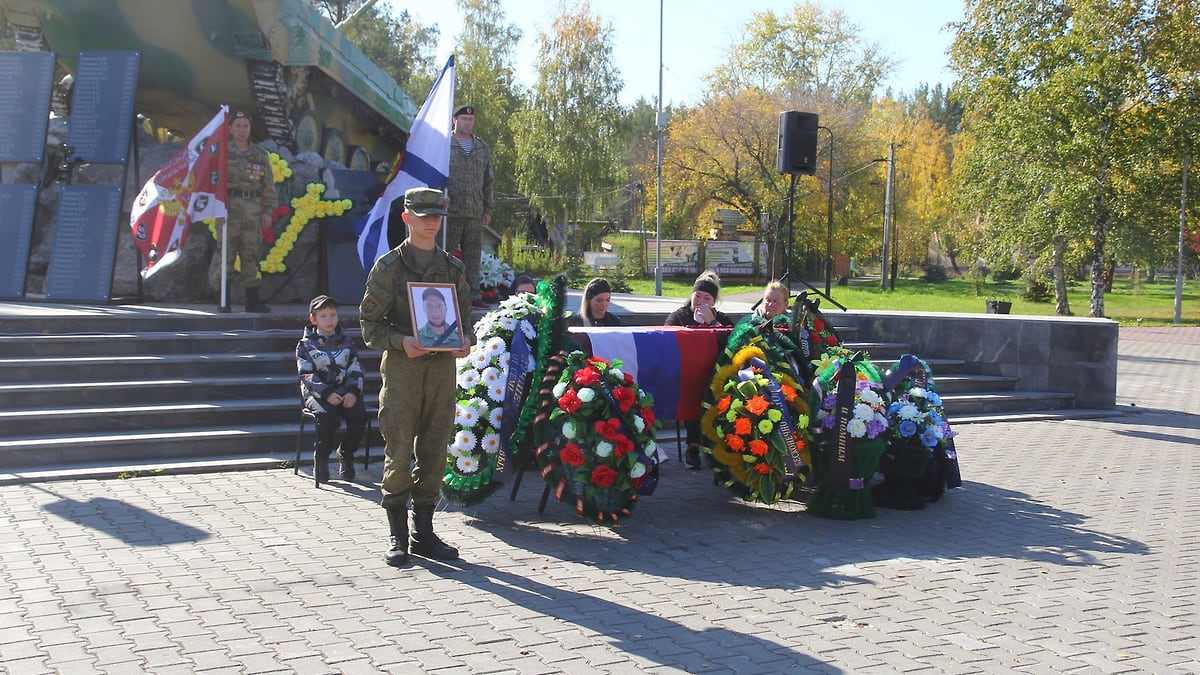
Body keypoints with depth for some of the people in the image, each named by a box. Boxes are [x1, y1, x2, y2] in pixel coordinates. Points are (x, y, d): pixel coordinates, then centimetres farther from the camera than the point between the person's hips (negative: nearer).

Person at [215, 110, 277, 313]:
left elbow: (269, 185, 13)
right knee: (226, 253, -6)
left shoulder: (261, 155, 14)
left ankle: (252, 300, 9)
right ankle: (223, 300, -3)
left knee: (251, 254, 4)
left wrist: (268, 211, 6)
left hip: (253, 208, 2)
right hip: (229, 206, -2)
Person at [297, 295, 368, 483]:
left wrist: (353, 392, -11)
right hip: (318, 393, -3)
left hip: (344, 392, 3)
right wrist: (326, 394, -19)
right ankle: (321, 458, -10)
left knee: (359, 414, -26)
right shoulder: (306, 345, 7)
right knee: (328, 416, -34)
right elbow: (307, 375, -4)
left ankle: (346, 453, -1)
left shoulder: (346, 342, 15)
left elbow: (355, 370, 9)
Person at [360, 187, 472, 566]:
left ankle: (424, 532, 18)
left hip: (442, 365, 4)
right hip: (401, 365, -4)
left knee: (434, 452, 7)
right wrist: (401, 341, -17)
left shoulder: (452, 267, 13)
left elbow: (465, 315, 18)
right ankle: (397, 537, 8)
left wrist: (465, 342, -3)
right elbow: (369, 322, 0)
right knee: (399, 452, -3)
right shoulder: (389, 266, 1)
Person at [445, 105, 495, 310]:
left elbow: (488, 181, 19)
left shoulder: (483, 148, 16)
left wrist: (488, 209, 14)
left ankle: (473, 296, 12)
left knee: (473, 255, 6)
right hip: (450, 211, -4)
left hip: (475, 214, 4)